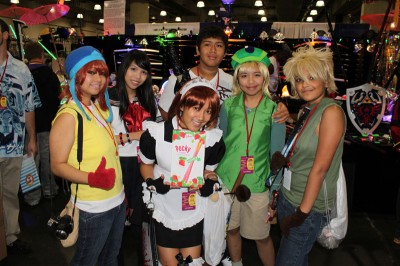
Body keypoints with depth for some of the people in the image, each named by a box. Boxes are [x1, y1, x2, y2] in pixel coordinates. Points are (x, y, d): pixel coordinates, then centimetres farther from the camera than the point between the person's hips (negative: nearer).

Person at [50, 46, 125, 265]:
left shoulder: (99, 107, 6)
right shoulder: (68, 115, -17)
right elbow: (58, 165, -18)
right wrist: (92, 178, -30)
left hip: (117, 199, 7)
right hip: (93, 207, -7)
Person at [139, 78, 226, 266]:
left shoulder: (214, 139, -11)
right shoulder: (155, 134, -17)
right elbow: (146, 164, 0)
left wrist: (209, 182, -17)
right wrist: (153, 182, -18)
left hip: (194, 214, 2)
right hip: (164, 213, -1)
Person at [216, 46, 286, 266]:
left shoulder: (274, 110, -7)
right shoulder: (228, 105, -3)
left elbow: (277, 152, -2)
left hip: (257, 184, -2)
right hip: (226, 180, 2)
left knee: (261, 236, 10)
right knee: (232, 229, 19)